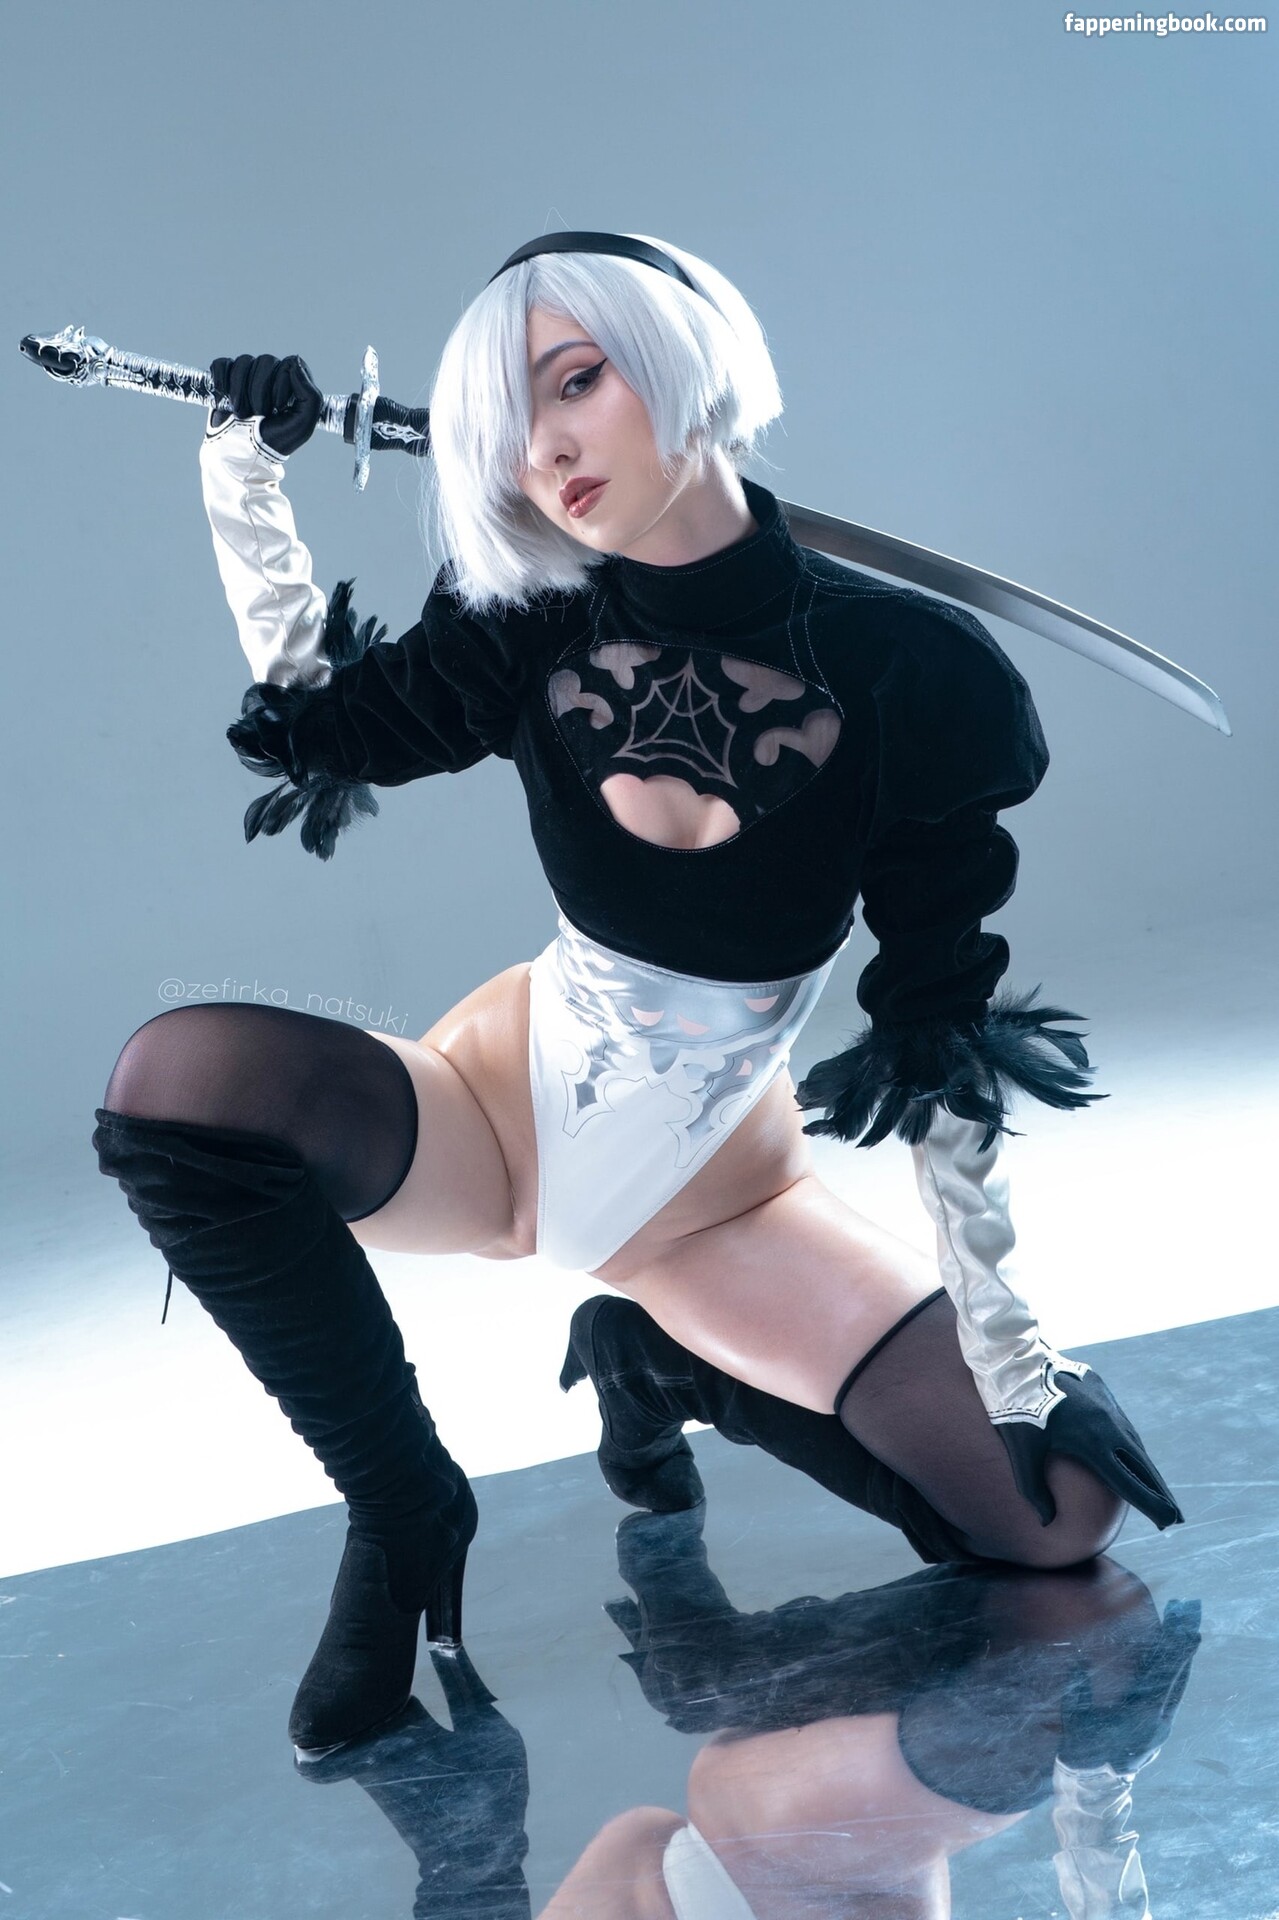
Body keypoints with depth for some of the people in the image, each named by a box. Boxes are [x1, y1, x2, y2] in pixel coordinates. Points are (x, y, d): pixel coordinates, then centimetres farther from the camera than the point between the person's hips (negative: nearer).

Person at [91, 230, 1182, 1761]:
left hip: (714, 1195, -1)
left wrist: (1016, 1352, -12)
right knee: (179, 1081, -30)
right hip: (508, 1107, 1)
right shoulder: (537, 631, -4)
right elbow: (314, 718, 8)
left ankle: (666, 1364, 12)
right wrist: (242, 466, -3)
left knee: (1060, 1510, -14)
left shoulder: (909, 670, -15)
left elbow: (954, 1037, -12)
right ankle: (405, 1515, -9)